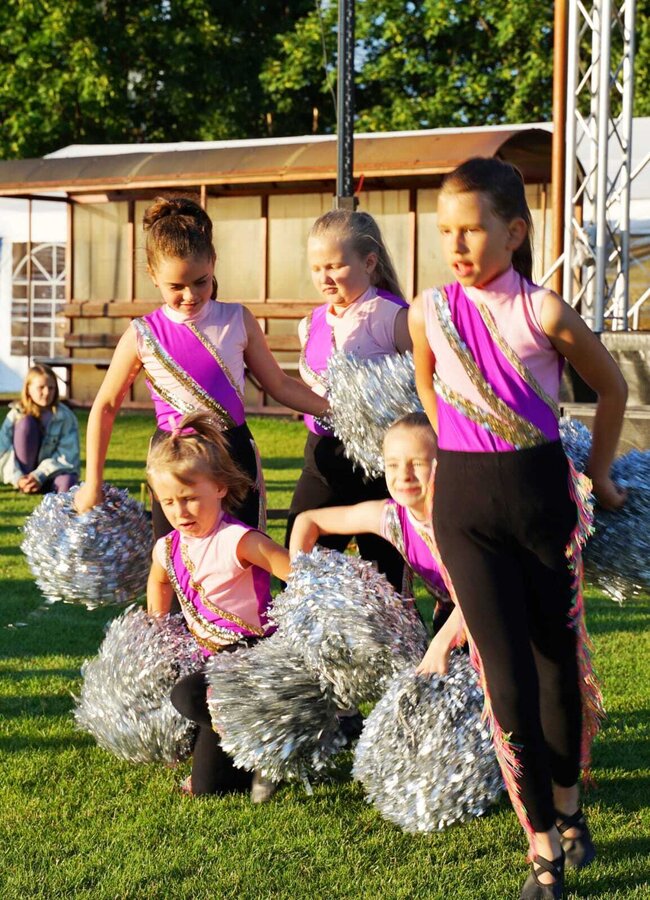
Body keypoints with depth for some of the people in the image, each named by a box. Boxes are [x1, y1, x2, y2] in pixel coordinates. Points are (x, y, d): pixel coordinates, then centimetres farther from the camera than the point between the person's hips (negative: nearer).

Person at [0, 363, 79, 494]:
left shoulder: (65, 416, -10)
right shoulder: (17, 414, -7)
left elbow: (67, 455, -14)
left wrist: (39, 477, -24)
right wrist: (18, 478, -28)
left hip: (53, 471, -1)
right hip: (24, 472, 2)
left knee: (66, 484, -38)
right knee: (26, 423, -21)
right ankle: (26, 484, -17)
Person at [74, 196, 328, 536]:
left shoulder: (238, 321, 1)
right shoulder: (142, 336, -3)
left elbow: (279, 385, 11)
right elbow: (105, 407, 6)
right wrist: (93, 485, 6)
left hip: (234, 457, 1)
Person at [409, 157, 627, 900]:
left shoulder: (544, 313, -10)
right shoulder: (429, 313, -2)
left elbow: (611, 387, 6)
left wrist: (599, 473, 13)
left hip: (540, 490, -1)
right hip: (464, 499, 1)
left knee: (560, 656, 11)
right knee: (506, 672, -3)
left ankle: (566, 807, 34)